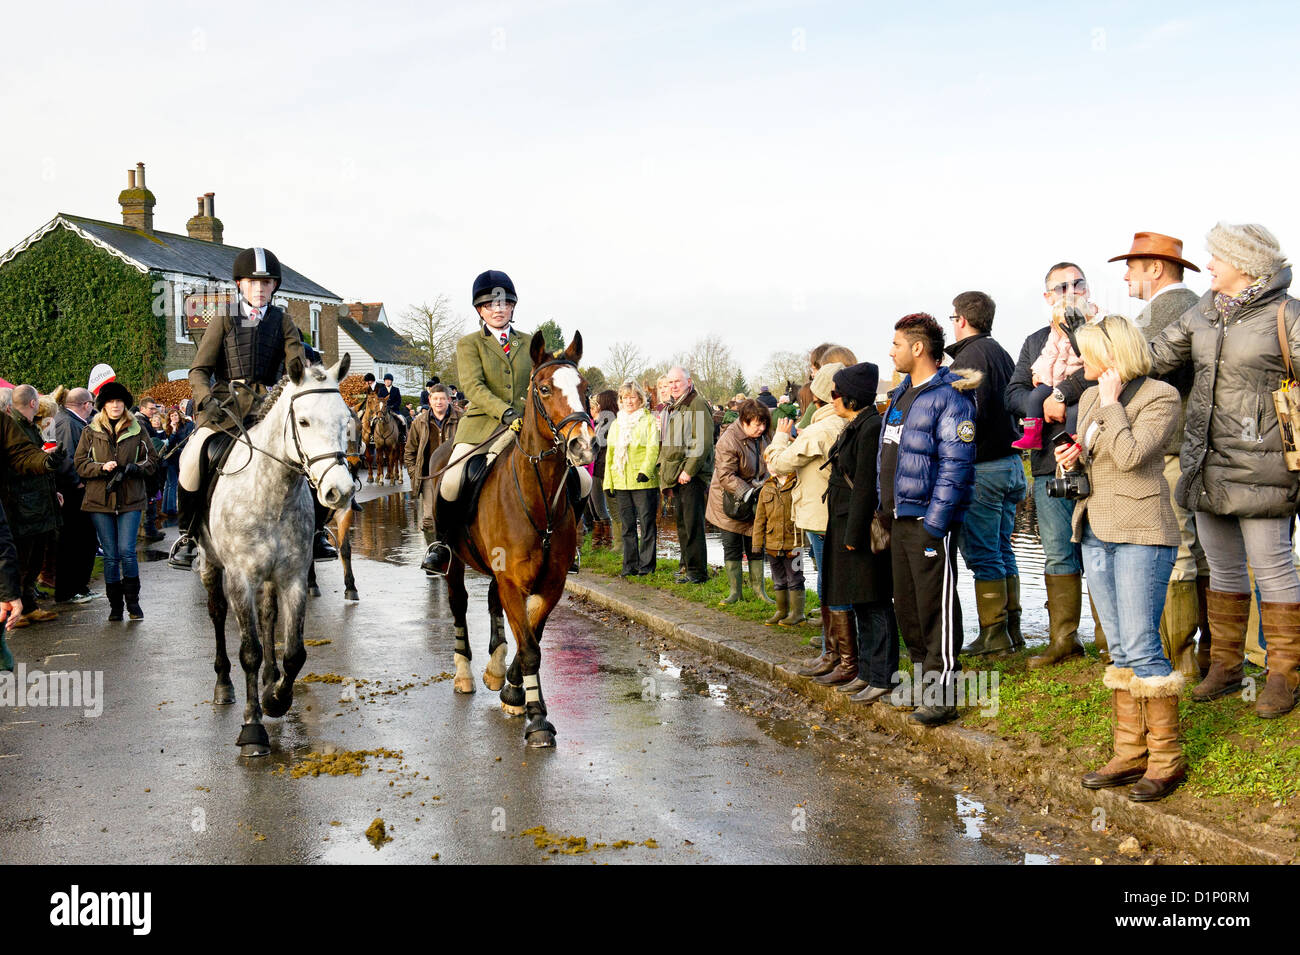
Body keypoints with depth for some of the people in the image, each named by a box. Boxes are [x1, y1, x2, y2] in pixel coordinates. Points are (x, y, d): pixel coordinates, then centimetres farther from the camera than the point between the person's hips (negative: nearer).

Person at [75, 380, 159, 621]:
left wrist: (134, 469, -12)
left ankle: (132, 601, 9)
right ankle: (115, 605, 14)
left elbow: (152, 460, 6)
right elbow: (80, 463, 4)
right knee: (110, 556, 4)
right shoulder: (91, 431, 6)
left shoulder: (137, 429, 5)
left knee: (127, 551, -7)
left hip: (130, 501, -1)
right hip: (100, 500, 1)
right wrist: (102, 467, -14)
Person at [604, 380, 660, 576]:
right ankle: (630, 565, 15)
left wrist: (645, 470, -26)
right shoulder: (616, 424, 18)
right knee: (627, 526, 8)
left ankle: (646, 564, 7)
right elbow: (610, 453, 19)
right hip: (621, 483, 5)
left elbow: (653, 449, -11)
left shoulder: (650, 421, 0)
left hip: (644, 482, -5)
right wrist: (609, 482, 12)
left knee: (646, 523, 0)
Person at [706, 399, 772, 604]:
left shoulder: (763, 437, 1)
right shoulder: (728, 441, -21)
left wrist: (762, 486, -2)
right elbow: (725, 476, -23)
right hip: (730, 502, -5)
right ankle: (735, 591, 13)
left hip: (754, 503, 5)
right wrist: (746, 493, -29)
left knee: (755, 545, 9)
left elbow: (768, 465, 15)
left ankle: (758, 589, 19)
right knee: (732, 547, 3)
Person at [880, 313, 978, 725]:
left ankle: (943, 694, 2)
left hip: (928, 519, -9)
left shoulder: (949, 397, -12)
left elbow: (955, 465, -18)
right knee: (906, 605, 14)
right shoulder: (901, 394, 17)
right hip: (899, 517, 9)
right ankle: (922, 678, 27)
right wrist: (885, 507, 17)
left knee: (936, 607, -4)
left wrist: (934, 523, -22)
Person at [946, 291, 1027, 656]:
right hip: (1010, 462, 9)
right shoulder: (1002, 354, 17)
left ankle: (994, 634, 0)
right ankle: (1011, 629, 19)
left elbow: (969, 415, -21)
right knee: (1002, 550, 14)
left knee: (982, 554, -3)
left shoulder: (970, 357, -12)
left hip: (981, 468, -9)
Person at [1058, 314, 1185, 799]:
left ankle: (1167, 758, 3)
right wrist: (1072, 460, 3)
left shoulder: (1159, 396, -7)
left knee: (1141, 647, -9)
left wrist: (1112, 403, -11)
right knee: (1120, 650, 10)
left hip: (1141, 534, -7)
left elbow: (1130, 455, -21)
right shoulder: (1089, 399, 15)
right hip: (1096, 532, 7)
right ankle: (1130, 753, 16)